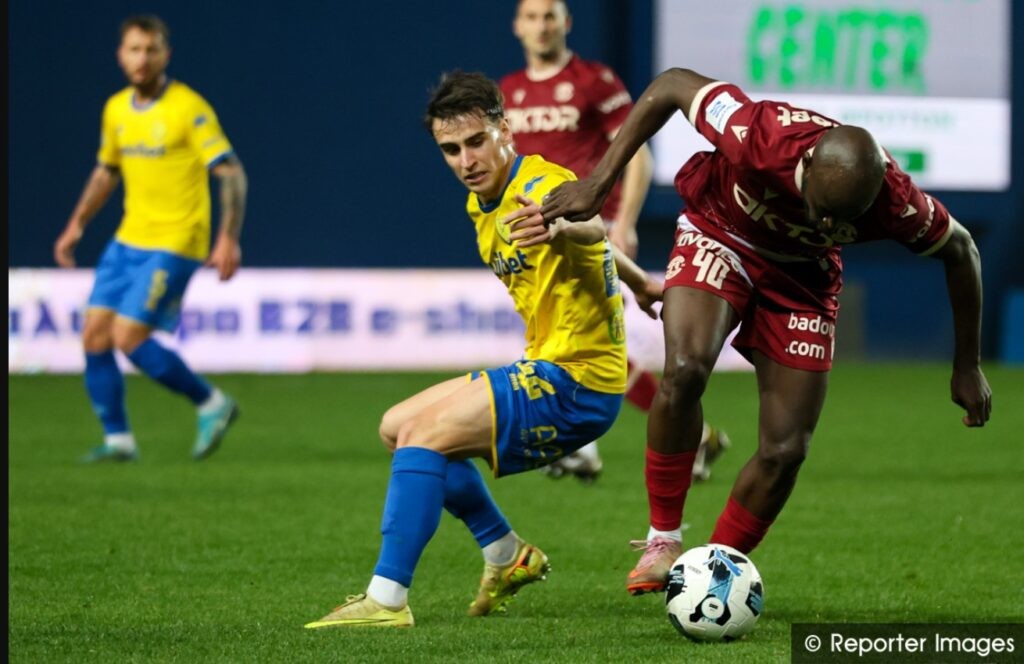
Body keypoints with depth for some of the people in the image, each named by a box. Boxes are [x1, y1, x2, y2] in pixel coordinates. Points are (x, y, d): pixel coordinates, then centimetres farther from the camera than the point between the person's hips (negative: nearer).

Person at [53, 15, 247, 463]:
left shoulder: (189, 109, -13)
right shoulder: (116, 110, 8)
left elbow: (231, 173, -16)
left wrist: (229, 238, -24)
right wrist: (77, 225, 17)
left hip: (174, 245, -7)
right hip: (128, 240, 7)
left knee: (128, 338, -14)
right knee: (95, 335, 0)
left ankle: (211, 405, 3)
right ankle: (117, 439, 11)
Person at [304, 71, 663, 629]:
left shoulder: (541, 187, -18)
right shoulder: (483, 204, 10)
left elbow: (592, 225, -44)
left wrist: (559, 226, -67)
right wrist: (637, 280, 43)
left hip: (577, 383, -10)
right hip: (547, 371, 10)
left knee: (423, 432, -22)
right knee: (398, 427, 16)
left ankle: (387, 599, -26)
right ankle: (507, 555, 22)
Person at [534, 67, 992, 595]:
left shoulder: (897, 204, -32)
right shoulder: (760, 136, -38)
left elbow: (959, 250, -10)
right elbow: (672, 85, -21)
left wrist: (966, 367, -1)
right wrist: (598, 184, -22)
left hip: (802, 275, 2)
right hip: (719, 235, -2)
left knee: (785, 451, -5)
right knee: (685, 371, -30)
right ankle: (662, 541, -14)